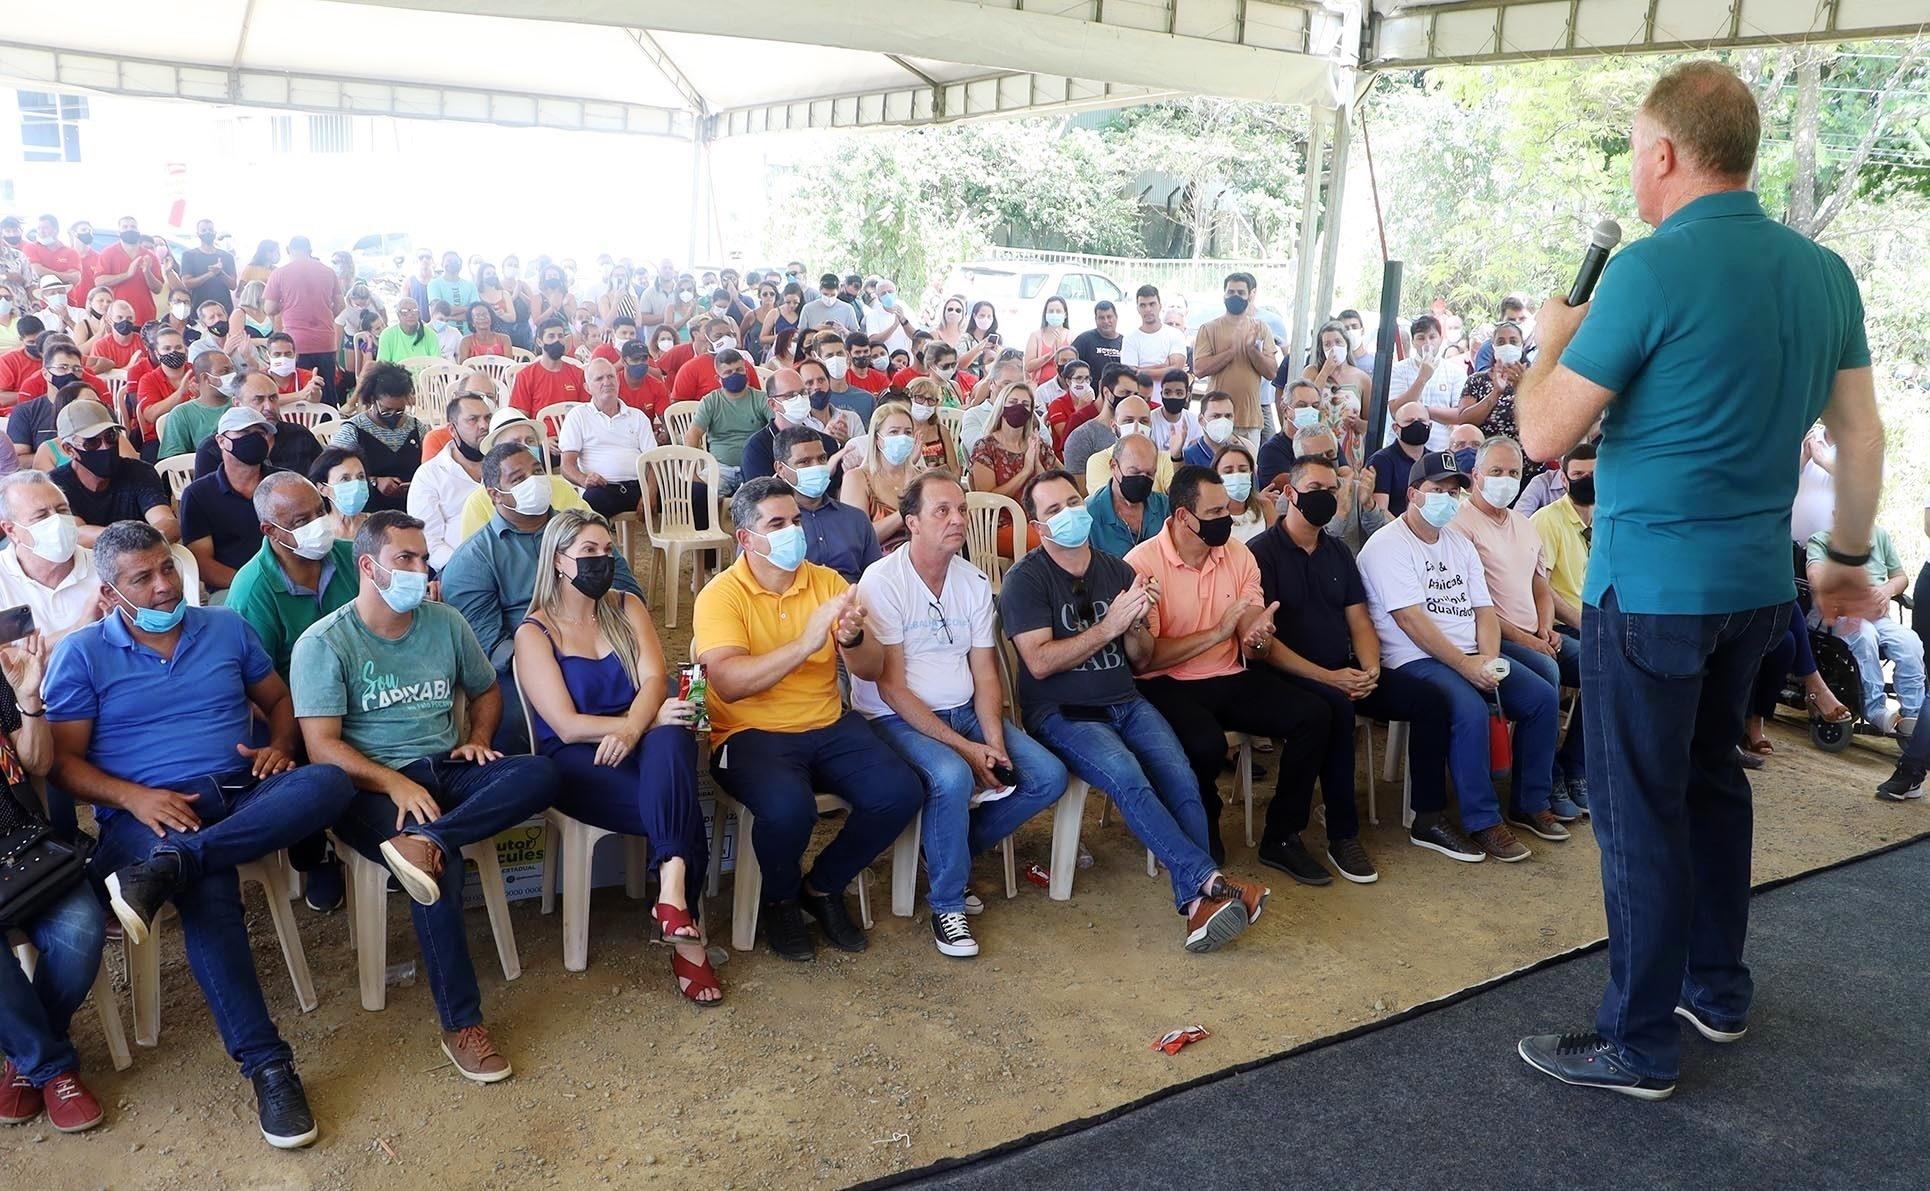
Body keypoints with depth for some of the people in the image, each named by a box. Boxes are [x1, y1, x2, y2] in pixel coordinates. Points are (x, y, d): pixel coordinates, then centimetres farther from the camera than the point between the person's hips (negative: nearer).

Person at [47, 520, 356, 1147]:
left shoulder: (227, 627, 15)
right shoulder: (81, 653, 7)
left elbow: (280, 700, 23)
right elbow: (62, 759, 2)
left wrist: (279, 746, -1)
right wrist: (133, 797, -17)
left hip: (244, 795, 4)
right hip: (147, 810, -3)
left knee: (328, 781, -30)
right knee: (210, 890, -37)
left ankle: (165, 869, -39)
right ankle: (266, 1064, -33)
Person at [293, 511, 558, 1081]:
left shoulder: (445, 622, 11)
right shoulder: (325, 643, -4)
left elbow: (487, 690, 25)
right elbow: (322, 745, -11)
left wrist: (478, 738, 4)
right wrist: (396, 783, -24)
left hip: (447, 771, 5)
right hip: (371, 784, -5)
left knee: (541, 773, -24)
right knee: (440, 866, -34)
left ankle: (423, 840, -39)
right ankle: (461, 1024, -25)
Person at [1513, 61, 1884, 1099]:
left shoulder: (1654, 269, -17)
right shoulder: (1825, 272, 5)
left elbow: (1544, 437, -13)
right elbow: (1862, 438, 11)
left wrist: (1551, 342, 5)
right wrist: (1848, 561, 22)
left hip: (1649, 587, -7)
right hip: (1757, 583, 8)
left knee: (1640, 812, 2)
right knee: (1711, 778, 22)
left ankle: (1638, 1044, 15)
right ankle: (1717, 987, 37)